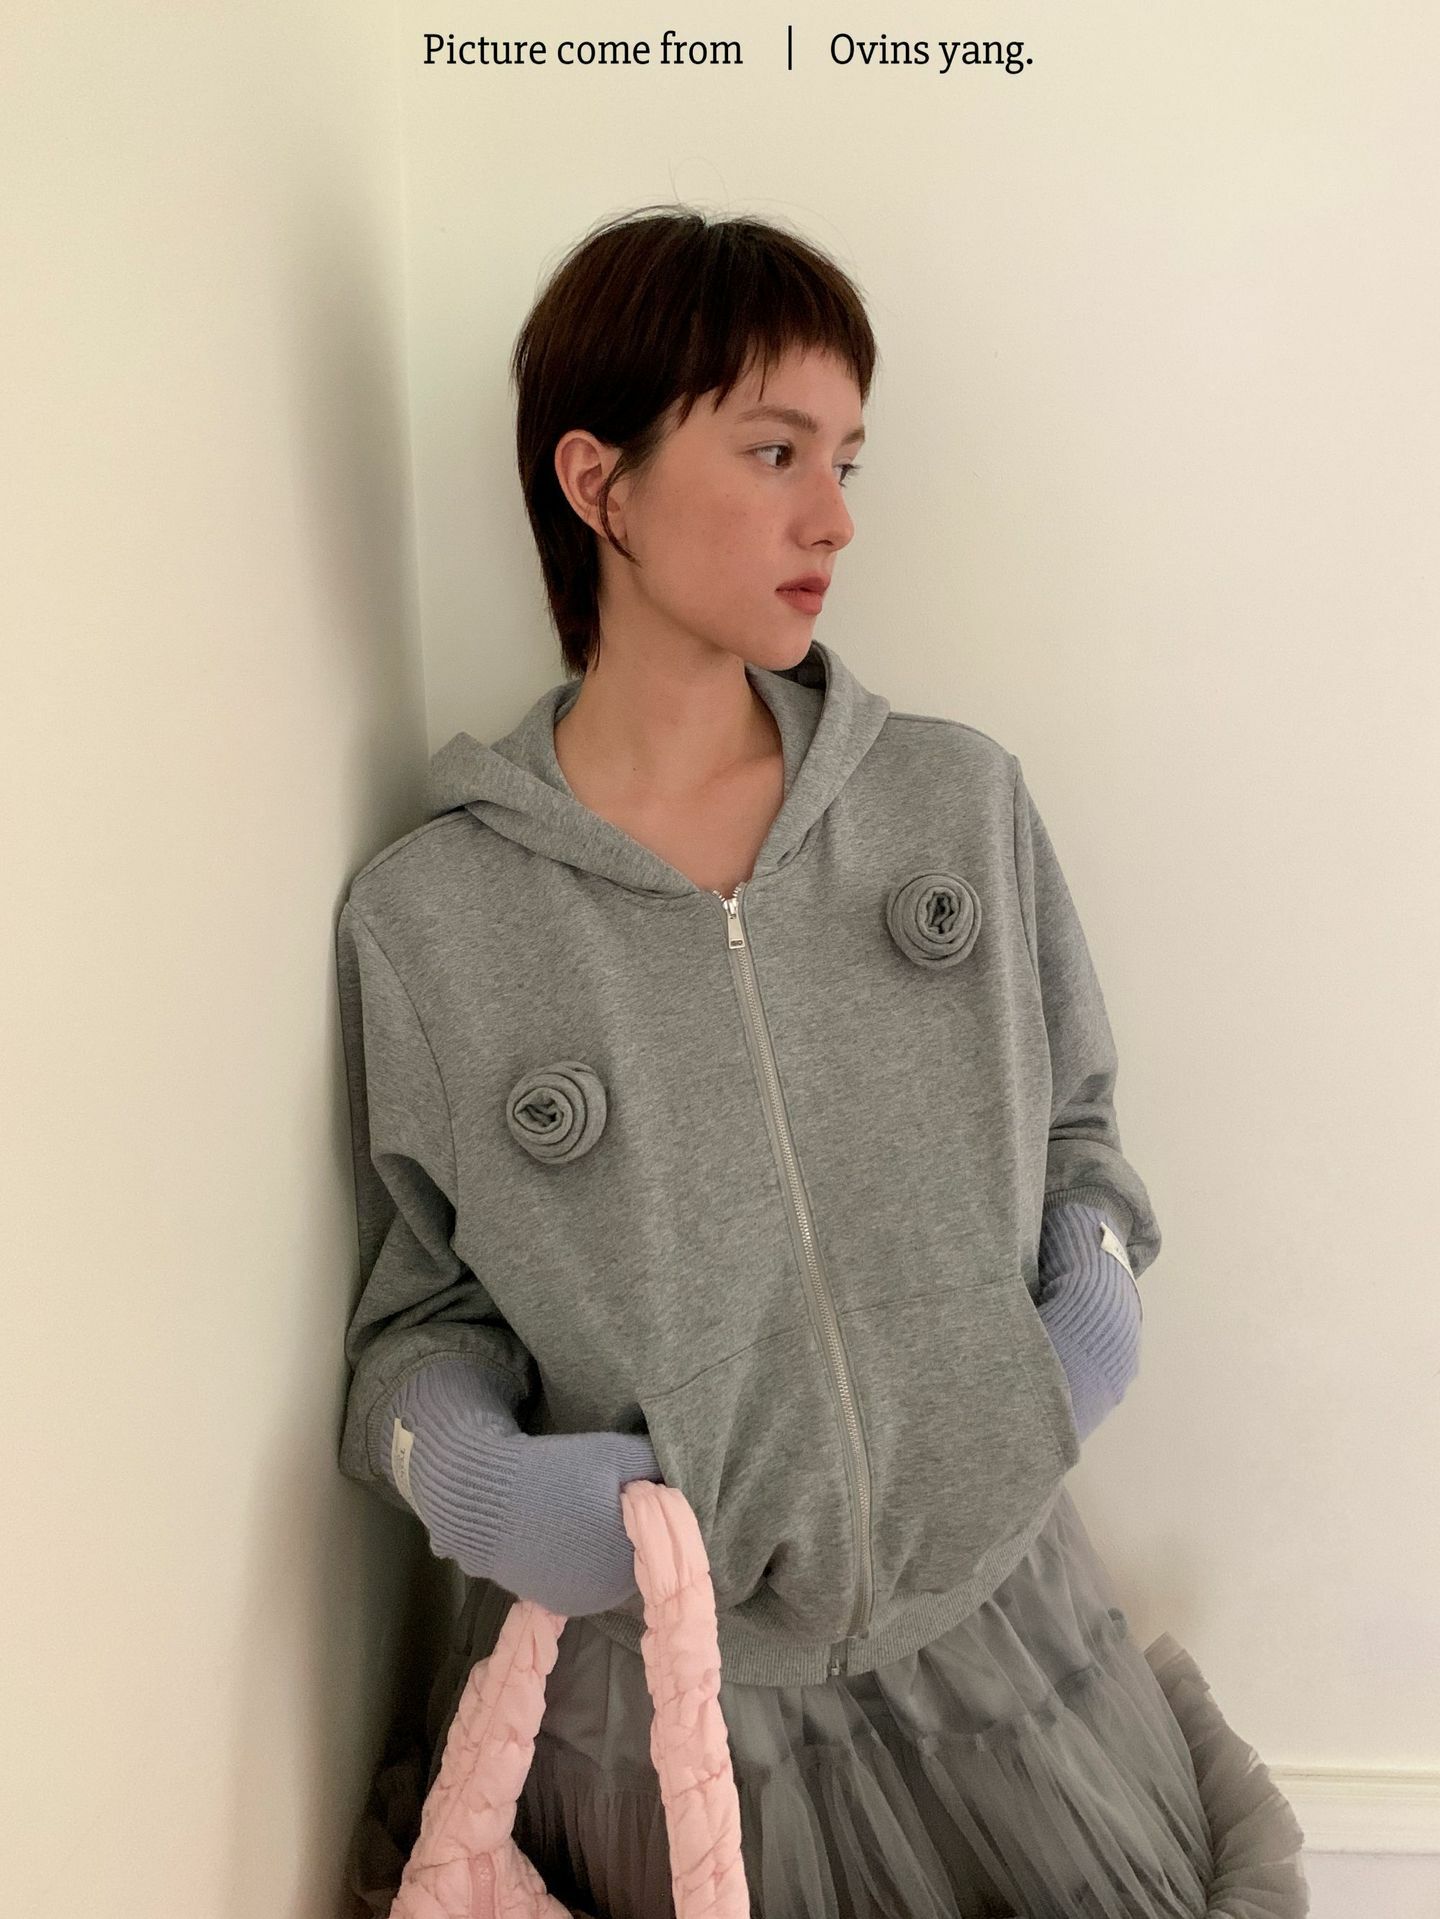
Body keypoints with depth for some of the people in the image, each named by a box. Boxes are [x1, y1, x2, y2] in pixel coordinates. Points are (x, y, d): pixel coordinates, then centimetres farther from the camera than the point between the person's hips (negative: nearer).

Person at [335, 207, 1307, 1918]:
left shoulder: (960, 800, -4)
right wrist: (459, 1462, -21)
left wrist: (1097, 1269, -10)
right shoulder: (425, 918, -12)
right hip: (648, 1663, -2)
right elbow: (423, 1307, -2)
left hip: (996, 1601, 3)